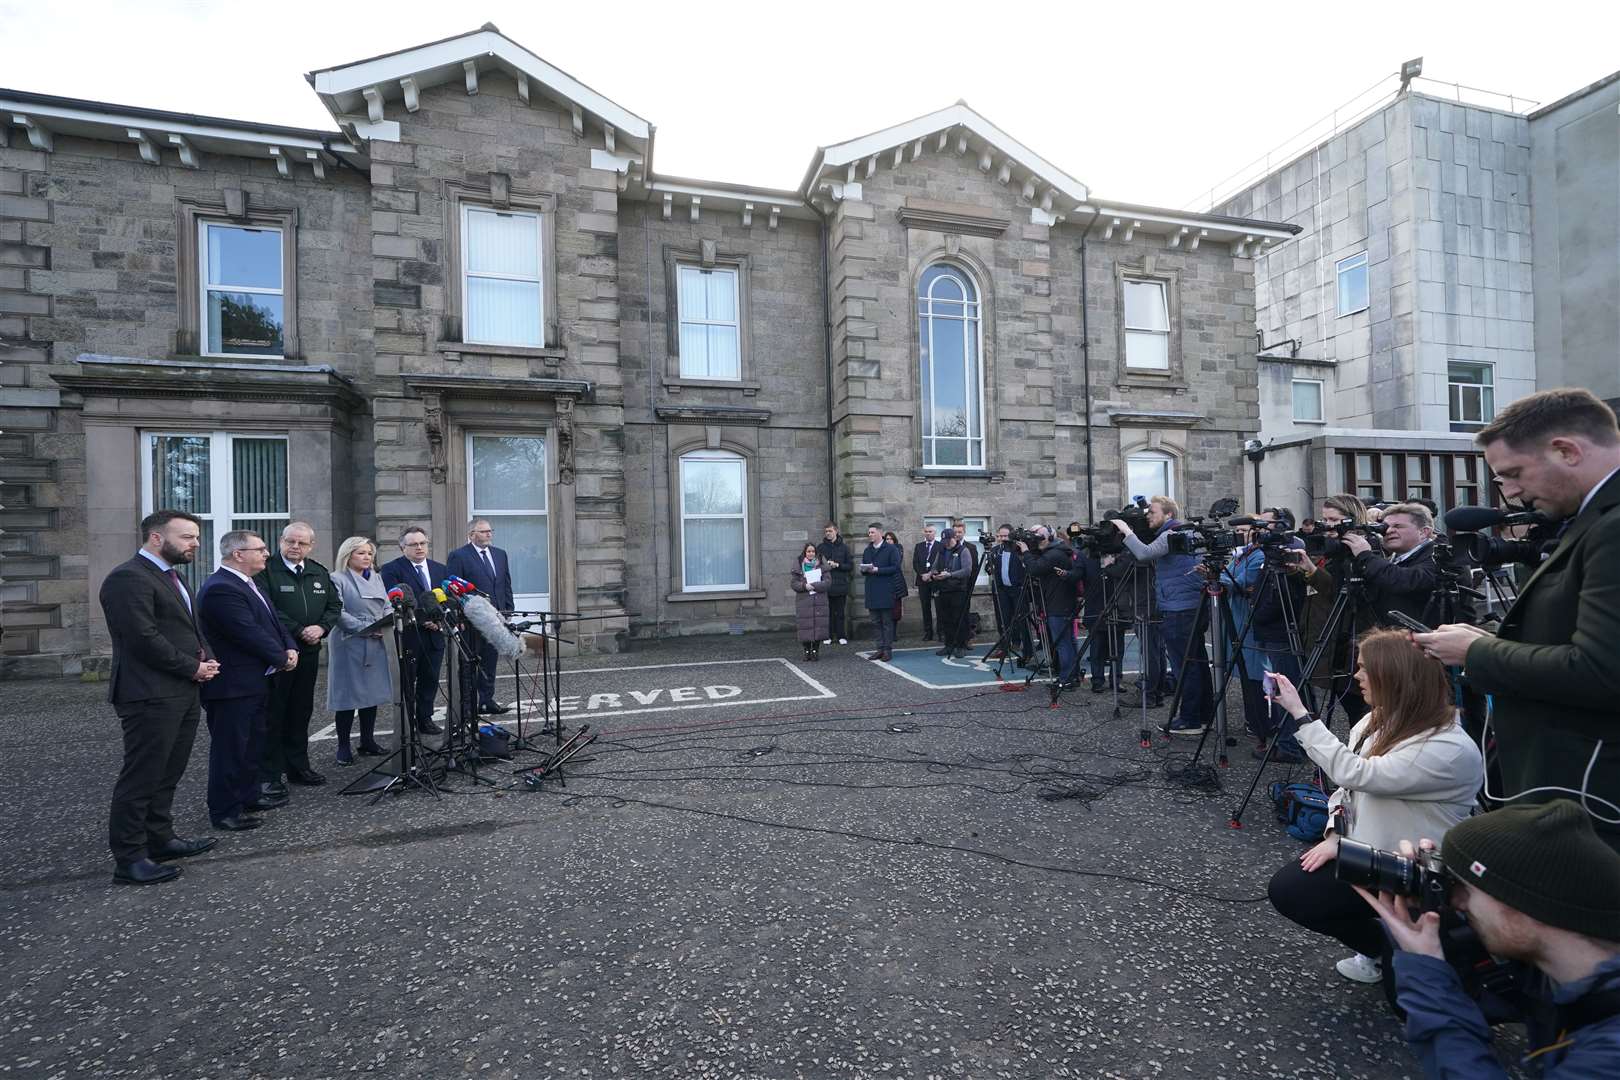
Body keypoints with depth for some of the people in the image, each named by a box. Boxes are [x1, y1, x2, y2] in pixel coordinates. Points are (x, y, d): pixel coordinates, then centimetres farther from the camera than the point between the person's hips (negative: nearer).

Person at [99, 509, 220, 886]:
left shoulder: (170, 577, 17)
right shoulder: (129, 577, -14)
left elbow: (191, 629, 22)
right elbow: (143, 638, -21)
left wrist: (206, 661, 4)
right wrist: (193, 668, -12)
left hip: (182, 694, 10)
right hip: (151, 696, -10)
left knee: (167, 775, 18)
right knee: (140, 778, -1)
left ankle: (160, 839, 30)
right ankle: (129, 859, 9)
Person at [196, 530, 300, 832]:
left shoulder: (245, 584, 11)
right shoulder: (221, 589, -22)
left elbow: (273, 622, 14)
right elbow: (250, 634, -24)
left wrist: (290, 648, -3)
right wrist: (282, 659, -12)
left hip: (254, 682, 10)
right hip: (232, 685, -10)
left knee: (253, 743, 20)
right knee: (230, 748, 1)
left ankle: (249, 795, 34)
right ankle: (224, 811, 12)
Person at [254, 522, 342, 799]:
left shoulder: (320, 573, 11)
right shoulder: (266, 570, -7)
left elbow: (334, 605, 11)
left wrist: (321, 628, -7)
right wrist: (299, 631, -18)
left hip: (309, 653, 6)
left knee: (302, 711, 14)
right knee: (273, 714, 1)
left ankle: (298, 766, 26)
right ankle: (269, 774, 10)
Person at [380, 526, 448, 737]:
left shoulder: (441, 569, 12)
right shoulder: (391, 569, -4)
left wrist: (441, 620, -9)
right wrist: (422, 621, -19)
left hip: (435, 634, 5)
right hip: (408, 635, -4)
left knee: (430, 680, 11)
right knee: (406, 681, 6)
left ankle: (425, 719, 23)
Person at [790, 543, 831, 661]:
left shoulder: (821, 566, 6)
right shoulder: (798, 567, 6)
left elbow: (828, 581, -3)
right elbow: (794, 583, 1)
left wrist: (814, 586, -15)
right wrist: (804, 586, -17)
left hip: (819, 601, 1)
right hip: (803, 601, 0)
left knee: (819, 625, -1)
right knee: (805, 626, -2)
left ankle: (815, 650, 10)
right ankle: (807, 651, 10)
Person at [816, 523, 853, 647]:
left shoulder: (844, 547, 5)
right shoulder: (820, 547, 6)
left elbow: (850, 566, 2)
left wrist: (838, 565, -11)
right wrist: (824, 566, -10)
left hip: (840, 584, 0)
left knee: (840, 612, 5)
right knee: (827, 611, 3)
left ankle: (841, 636, 12)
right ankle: (828, 636, 11)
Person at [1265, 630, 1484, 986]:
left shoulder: (1450, 751, -27)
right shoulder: (1378, 720, 0)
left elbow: (1355, 773, -34)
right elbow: (1347, 785, 7)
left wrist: (1299, 713, -32)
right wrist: (1335, 835, -7)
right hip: (1363, 849, 8)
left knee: (1291, 893, -13)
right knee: (1285, 885, -4)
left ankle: (1389, 950, 10)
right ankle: (1379, 945, 16)